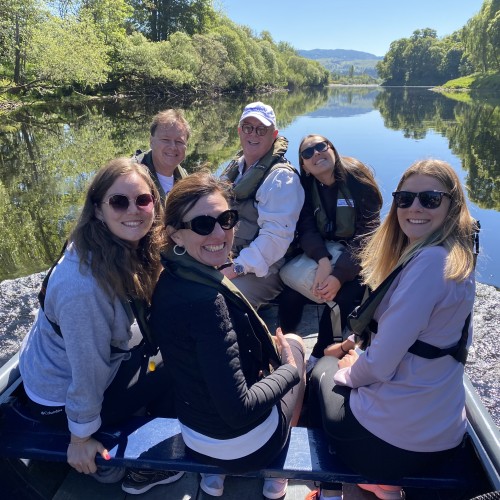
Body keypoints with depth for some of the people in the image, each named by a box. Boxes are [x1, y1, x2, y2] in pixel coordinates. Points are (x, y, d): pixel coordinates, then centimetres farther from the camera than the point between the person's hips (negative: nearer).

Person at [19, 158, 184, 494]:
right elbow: (88, 371, -26)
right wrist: (80, 438, -15)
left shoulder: (130, 250, -11)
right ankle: (147, 469, 20)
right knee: (178, 373, -3)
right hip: (61, 398, -7)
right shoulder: (83, 284, -37)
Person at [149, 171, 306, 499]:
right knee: (294, 345, 18)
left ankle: (216, 472, 30)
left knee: (289, 342, 28)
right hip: (243, 443, -6)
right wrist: (289, 369, -14)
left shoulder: (170, 281, -7)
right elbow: (239, 411, -29)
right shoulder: (207, 301, -33)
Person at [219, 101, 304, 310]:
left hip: (262, 271, -7)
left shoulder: (281, 178, -13)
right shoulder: (235, 167, 13)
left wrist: (237, 268, -25)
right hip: (227, 261, 8)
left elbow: (277, 234, -23)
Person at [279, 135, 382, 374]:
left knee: (343, 298, -28)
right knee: (290, 294, -18)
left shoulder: (357, 179, -13)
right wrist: (323, 260, -32)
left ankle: (318, 358, -4)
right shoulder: (306, 187, -1)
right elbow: (307, 229, -11)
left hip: (357, 256, -3)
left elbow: (367, 233, -20)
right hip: (321, 254, 4)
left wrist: (339, 274, -32)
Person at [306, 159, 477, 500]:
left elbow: (379, 365, -24)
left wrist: (347, 372, -3)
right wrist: (358, 342, 10)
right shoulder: (457, 258, 4)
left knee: (323, 370, 20)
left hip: (392, 437, -7)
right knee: (347, 361, 30)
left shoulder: (430, 260, -26)